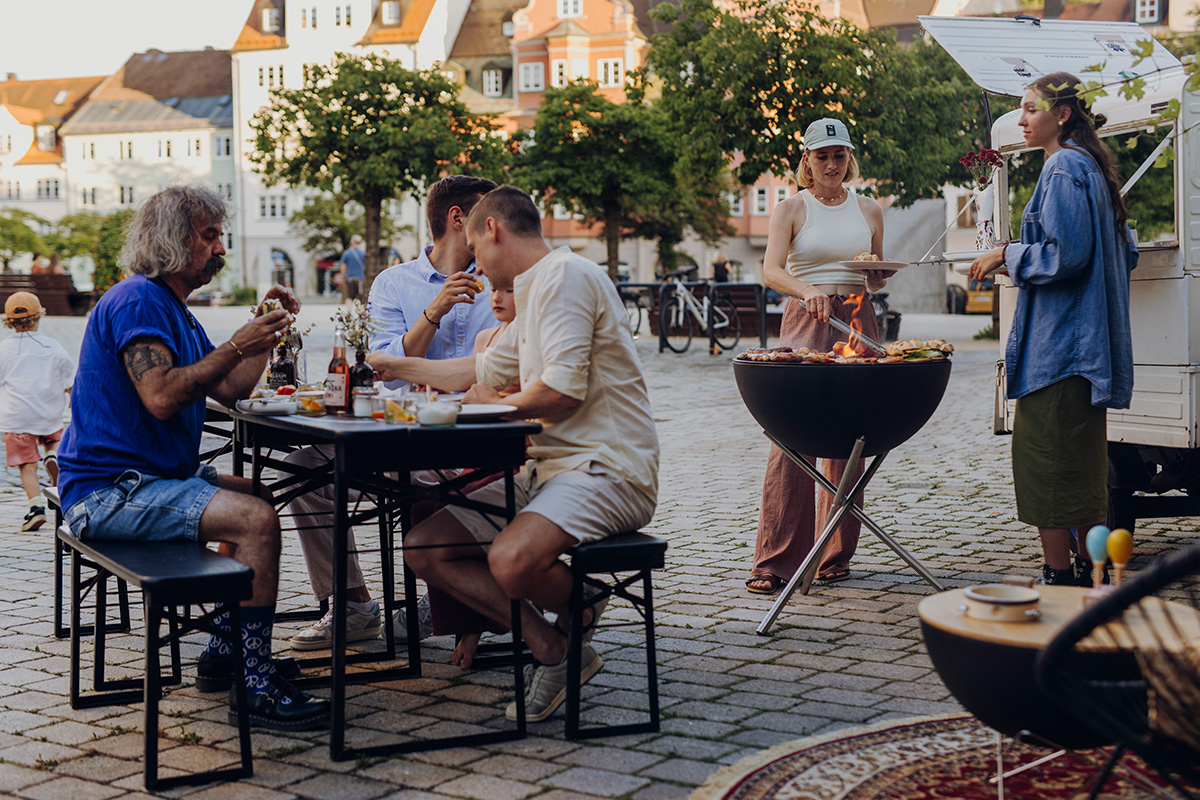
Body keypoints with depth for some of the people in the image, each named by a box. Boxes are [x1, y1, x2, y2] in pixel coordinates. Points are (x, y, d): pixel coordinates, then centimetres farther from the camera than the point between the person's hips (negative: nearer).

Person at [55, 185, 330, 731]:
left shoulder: (173, 310, 20)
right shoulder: (137, 302, -13)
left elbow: (231, 390, 17)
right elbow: (161, 397, -27)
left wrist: (266, 330, 10)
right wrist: (237, 345, -21)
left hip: (153, 476, 11)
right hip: (109, 491, -11)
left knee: (256, 498, 22)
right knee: (256, 520, -24)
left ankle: (224, 650, 23)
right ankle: (258, 688, -22)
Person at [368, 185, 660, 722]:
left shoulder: (566, 275, -10)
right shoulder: (534, 292, 22)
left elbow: (564, 389, -21)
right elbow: (488, 370, 38)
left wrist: (498, 406, -1)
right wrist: (395, 367, 46)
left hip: (607, 469, -10)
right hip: (548, 468, 10)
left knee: (512, 559, -35)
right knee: (423, 546, 0)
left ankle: (580, 612, 0)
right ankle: (551, 648, -5)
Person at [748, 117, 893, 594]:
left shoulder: (869, 211, 15)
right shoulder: (791, 209, 4)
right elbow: (771, 272, -10)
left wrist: (878, 274, -1)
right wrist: (807, 291, -29)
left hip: (856, 322, 3)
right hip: (804, 322, -3)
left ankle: (836, 555, 12)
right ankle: (774, 561, -7)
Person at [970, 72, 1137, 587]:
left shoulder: (1063, 168, -12)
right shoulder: (1093, 168, 17)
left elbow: (1066, 254, -21)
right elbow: (1126, 255, 21)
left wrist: (1007, 255, -8)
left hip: (1056, 344, -10)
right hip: (1086, 344, 10)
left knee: (1044, 460, -6)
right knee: (1082, 462, 14)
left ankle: (1058, 577, -3)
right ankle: (1090, 574, 20)